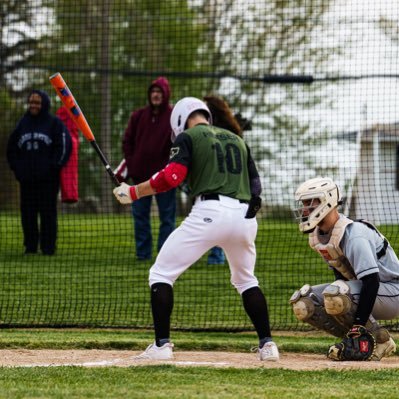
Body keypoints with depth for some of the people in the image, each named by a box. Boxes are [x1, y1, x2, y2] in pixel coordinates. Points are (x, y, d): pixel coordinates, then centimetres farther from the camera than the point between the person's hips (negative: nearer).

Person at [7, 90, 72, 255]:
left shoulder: (54, 123, 0)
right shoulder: (23, 123, 12)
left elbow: (64, 145, -4)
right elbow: (12, 147, 19)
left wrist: (54, 166, -10)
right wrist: (16, 167, 8)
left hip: (48, 179, -4)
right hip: (26, 179, 4)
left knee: (48, 213, -4)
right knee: (28, 212, 4)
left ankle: (48, 246, 0)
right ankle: (30, 246, 11)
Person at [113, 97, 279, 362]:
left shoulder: (188, 137, 7)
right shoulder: (237, 140, 25)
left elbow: (171, 177, -7)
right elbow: (255, 186, 19)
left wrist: (132, 193, 1)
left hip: (210, 211, -6)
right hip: (245, 216, 6)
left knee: (162, 273, 4)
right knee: (246, 279, 27)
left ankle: (162, 345, -6)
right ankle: (267, 344, 18)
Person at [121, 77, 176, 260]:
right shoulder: (139, 116, 8)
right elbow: (127, 142, 12)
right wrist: (131, 166, 1)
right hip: (140, 175, 4)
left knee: (167, 217, 1)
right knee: (140, 215, 6)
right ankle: (142, 253, 12)